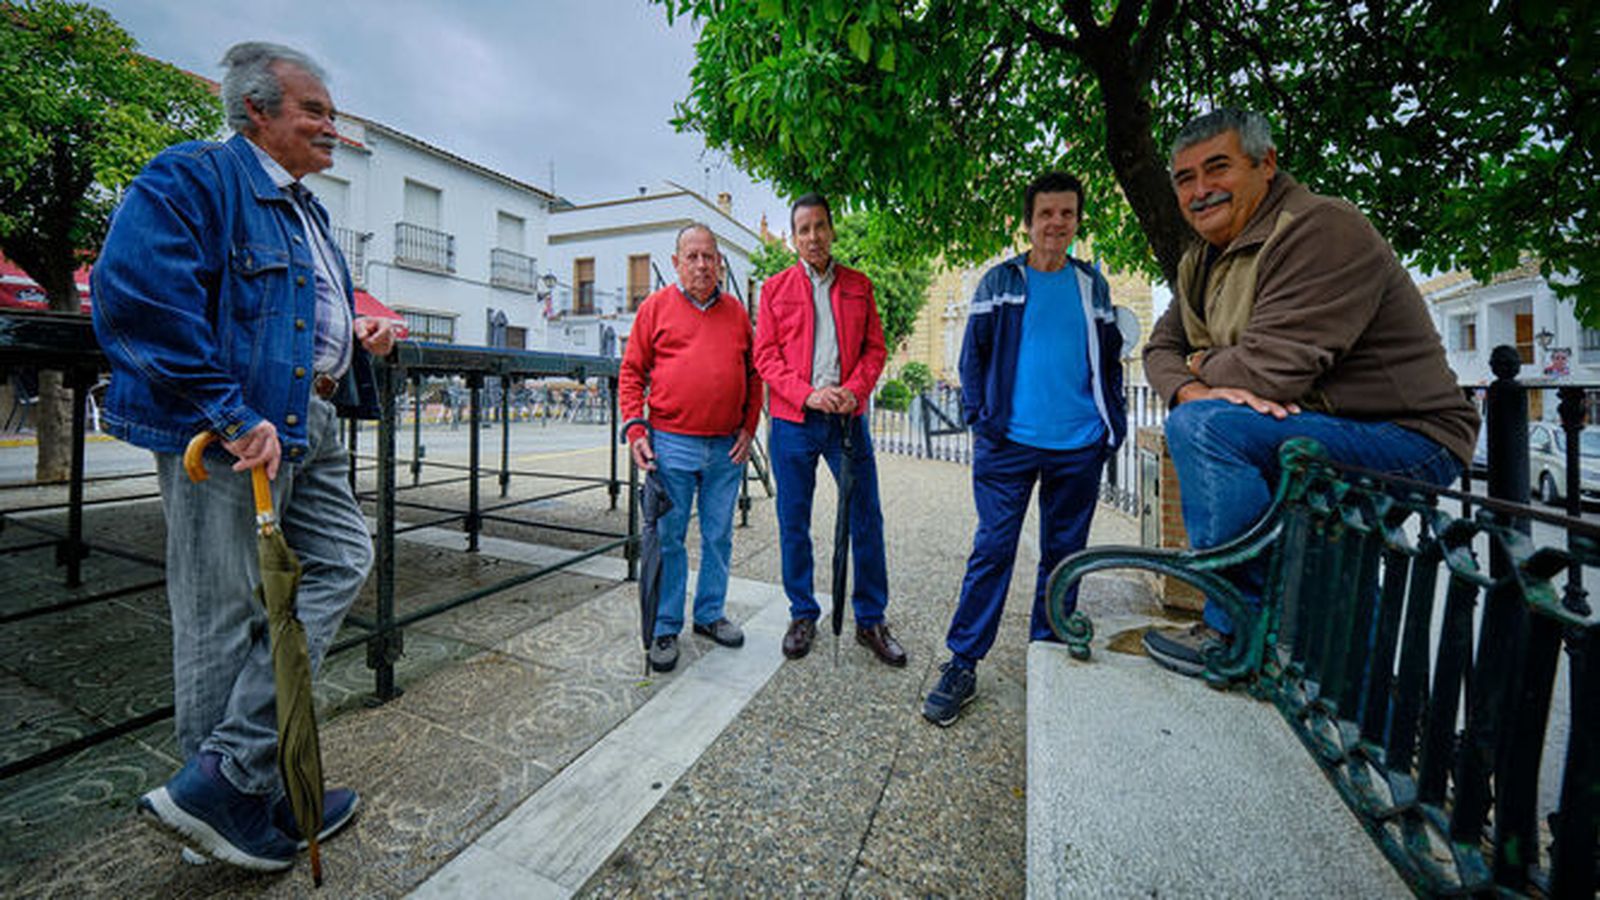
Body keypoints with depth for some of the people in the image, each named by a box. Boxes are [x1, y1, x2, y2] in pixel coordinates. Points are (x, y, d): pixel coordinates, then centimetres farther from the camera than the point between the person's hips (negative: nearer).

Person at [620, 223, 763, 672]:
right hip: (672, 444, -2)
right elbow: (631, 373, 3)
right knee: (668, 537, 4)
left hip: (727, 448, 3)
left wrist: (749, 428, 4)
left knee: (718, 536, 12)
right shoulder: (656, 306, 4)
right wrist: (635, 429, -7)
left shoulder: (736, 311, 11)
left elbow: (753, 376, 14)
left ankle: (710, 614, 30)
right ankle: (666, 628, 19)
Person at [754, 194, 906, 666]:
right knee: (794, 524, 6)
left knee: (867, 520, 3)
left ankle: (871, 620, 20)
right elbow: (766, 356, 1)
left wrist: (854, 389, -10)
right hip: (793, 421, -1)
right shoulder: (775, 288, 8)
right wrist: (807, 394, -13)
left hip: (847, 418, 1)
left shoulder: (859, 285, 12)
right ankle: (803, 615, 24)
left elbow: (875, 348, 9)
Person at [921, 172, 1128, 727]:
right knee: (992, 550, -4)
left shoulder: (1092, 286, 14)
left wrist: (1112, 425, 8)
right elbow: (973, 353, 5)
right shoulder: (1000, 281, 6)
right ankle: (962, 666, 6)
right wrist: (979, 416, -6)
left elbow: (1110, 360, 17)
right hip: (1009, 443, -3)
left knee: (1064, 554, 11)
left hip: (1078, 447, 4)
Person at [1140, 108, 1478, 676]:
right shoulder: (1203, 261, 11)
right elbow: (1162, 348, 5)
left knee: (1206, 427, -27)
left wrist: (1204, 367, -7)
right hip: (1318, 432, 9)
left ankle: (1238, 634, -15)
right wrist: (1195, 389, -16)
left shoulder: (1320, 229, -17)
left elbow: (1273, 368, -27)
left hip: (1409, 443, -9)